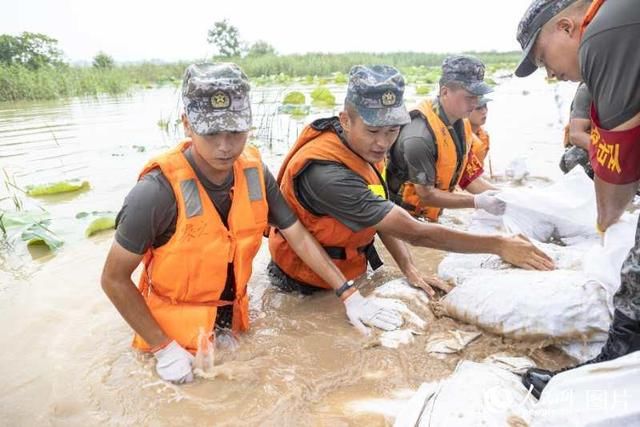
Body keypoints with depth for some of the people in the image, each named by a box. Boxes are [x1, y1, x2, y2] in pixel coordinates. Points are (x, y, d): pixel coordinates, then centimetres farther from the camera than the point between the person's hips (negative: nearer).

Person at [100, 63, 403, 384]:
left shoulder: (254, 173, -14)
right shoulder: (157, 192, -29)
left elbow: (299, 237, -6)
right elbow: (114, 279, -18)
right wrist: (164, 349, -18)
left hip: (234, 325, 4)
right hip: (176, 337, -4)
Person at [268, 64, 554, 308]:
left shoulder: (365, 146, -10)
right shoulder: (327, 174, -38)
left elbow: (382, 217, -5)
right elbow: (412, 232, -35)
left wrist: (410, 269, -16)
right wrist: (498, 245, -29)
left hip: (347, 268, 7)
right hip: (309, 282, -7)